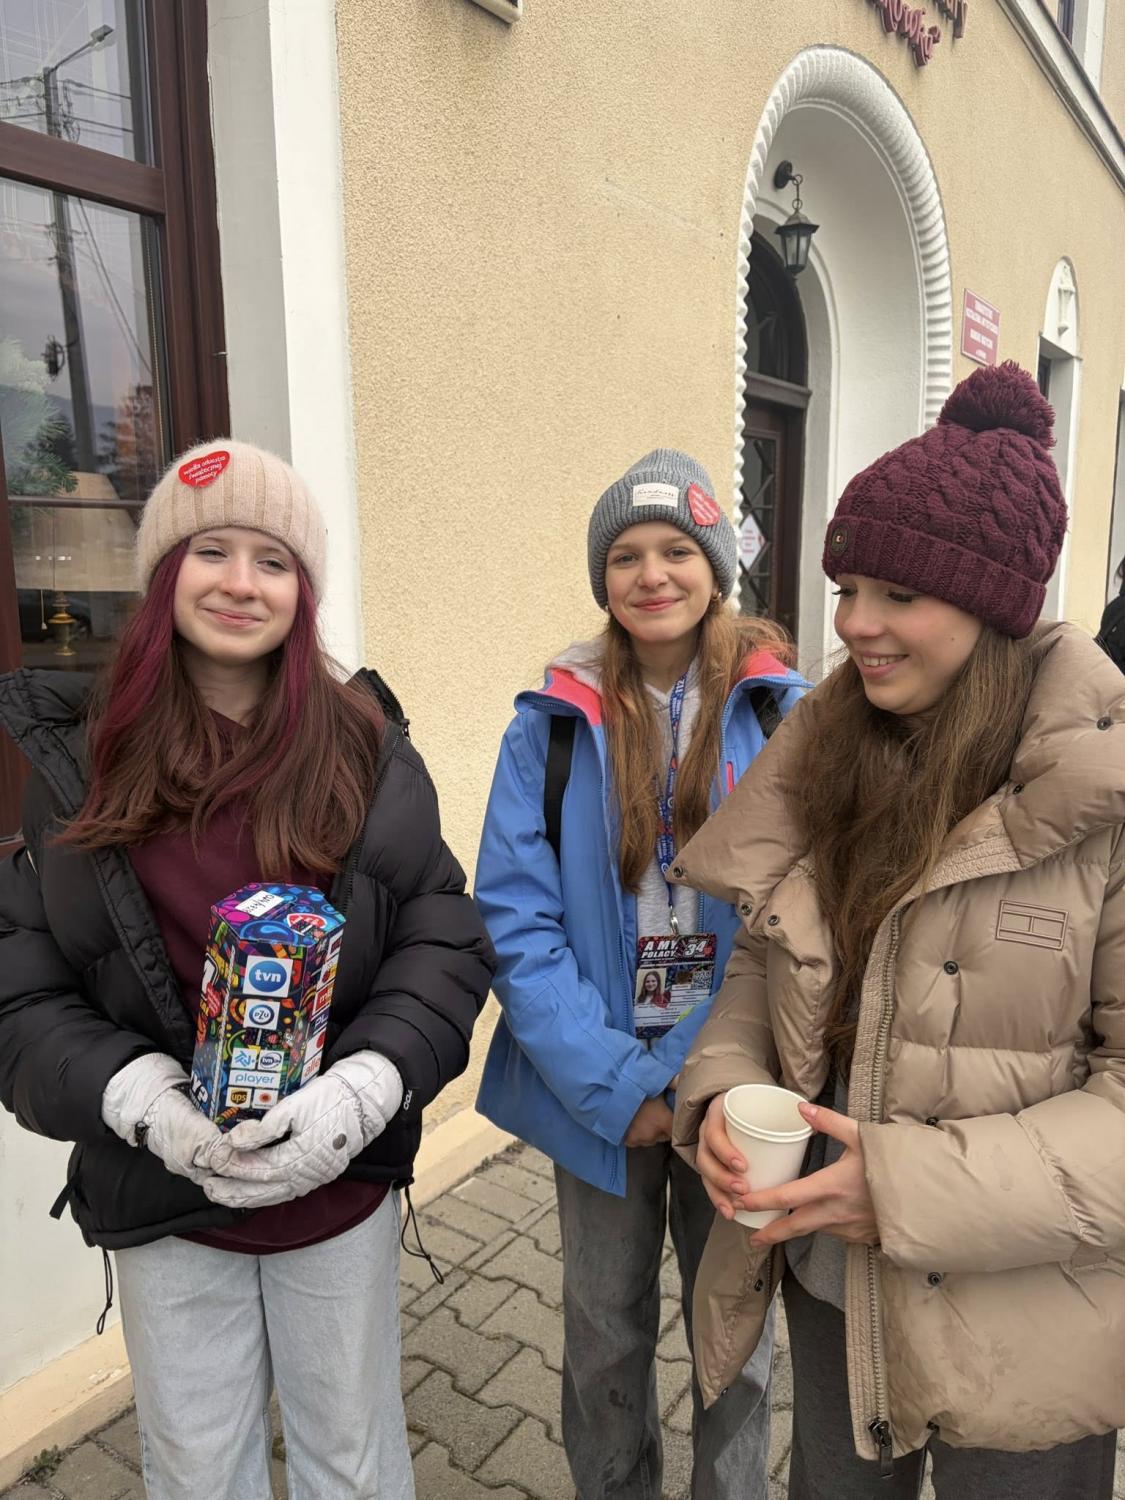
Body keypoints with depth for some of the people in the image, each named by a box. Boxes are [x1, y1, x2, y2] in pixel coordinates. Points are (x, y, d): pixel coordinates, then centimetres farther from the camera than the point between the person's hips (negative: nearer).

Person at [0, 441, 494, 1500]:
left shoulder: (362, 749, -5)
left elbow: (444, 941, -8)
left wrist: (360, 1090, -22)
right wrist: (143, 1099, -19)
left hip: (341, 1182, 0)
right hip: (162, 1206, 1)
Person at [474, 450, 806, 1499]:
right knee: (605, 1333, 21)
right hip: (599, 1091, 1)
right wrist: (615, 1086, -16)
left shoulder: (782, 717, -7)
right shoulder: (554, 724, -6)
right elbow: (516, 919, -10)